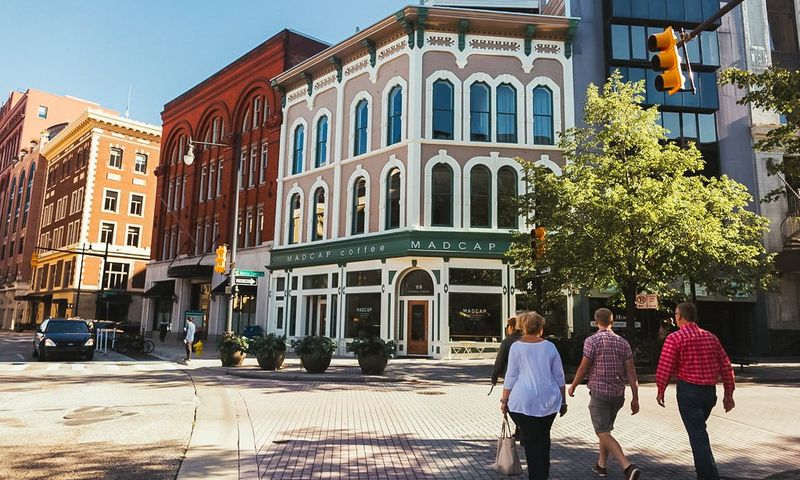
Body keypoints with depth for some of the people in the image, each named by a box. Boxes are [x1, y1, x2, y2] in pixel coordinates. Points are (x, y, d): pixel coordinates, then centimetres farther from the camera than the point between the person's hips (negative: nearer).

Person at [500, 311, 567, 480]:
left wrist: (504, 400, 4)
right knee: (544, 438, 19)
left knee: (531, 441, 3)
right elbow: (559, 377, 8)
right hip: (549, 401, 3)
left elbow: (511, 376, -3)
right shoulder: (550, 346, 5)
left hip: (524, 401, -3)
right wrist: (563, 401, 16)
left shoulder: (516, 347, -3)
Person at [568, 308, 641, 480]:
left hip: (599, 393, -6)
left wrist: (572, 387, 6)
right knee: (606, 429, 21)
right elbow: (631, 372, 0)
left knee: (603, 433, -4)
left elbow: (583, 369, -9)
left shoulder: (592, 341, -10)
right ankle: (601, 465, 29)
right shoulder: (623, 342, 4)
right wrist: (635, 398, 3)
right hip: (618, 394, 6)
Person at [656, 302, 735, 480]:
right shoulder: (711, 337, 8)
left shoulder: (675, 338, -10)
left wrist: (660, 390, 0)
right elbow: (726, 367, 8)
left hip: (688, 391, -6)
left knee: (698, 435, -2)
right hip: (710, 391, 7)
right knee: (699, 430, 23)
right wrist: (728, 394, 15)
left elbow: (664, 368, -14)